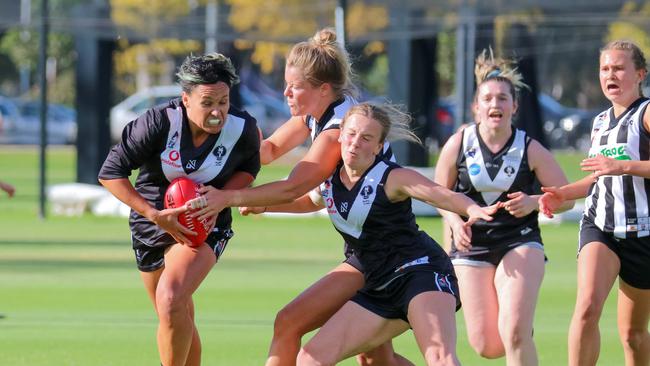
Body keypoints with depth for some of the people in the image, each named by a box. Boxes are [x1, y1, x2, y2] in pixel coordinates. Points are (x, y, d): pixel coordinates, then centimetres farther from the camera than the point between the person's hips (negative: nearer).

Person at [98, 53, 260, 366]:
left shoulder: (243, 129, -18)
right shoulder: (159, 122, -24)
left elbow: (249, 168, 4)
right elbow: (110, 172, -18)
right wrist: (154, 215, -26)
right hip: (151, 220, 2)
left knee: (170, 301, -27)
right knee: (179, 320, 15)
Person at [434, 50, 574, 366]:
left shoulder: (530, 149, -7)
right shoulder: (459, 144, -5)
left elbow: (566, 197, -1)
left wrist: (533, 202, -19)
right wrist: (456, 222, -11)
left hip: (520, 244, -2)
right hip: (472, 247, 2)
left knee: (514, 333, -23)